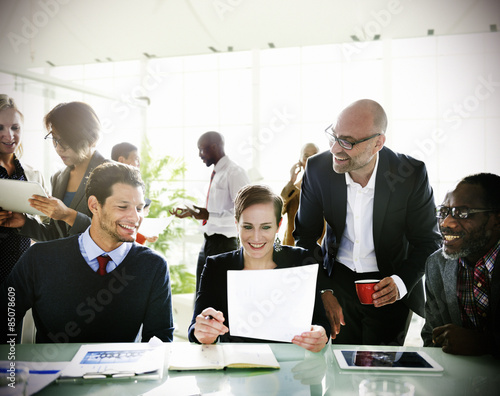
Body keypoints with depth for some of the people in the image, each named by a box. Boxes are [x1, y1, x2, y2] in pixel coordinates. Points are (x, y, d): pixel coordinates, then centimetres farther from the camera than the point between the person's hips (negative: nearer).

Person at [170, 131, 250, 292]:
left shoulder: (235, 173, -14)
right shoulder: (216, 174, 14)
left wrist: (210, 216, -26)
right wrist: (191, 212, 12)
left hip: (223, 243, -9)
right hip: (208, 242, 9)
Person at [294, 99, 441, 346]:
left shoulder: (412, 174, -19)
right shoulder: (318, 168, -15)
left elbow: (428, 241, -9)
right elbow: (305, 237, -5)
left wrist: (401, 282, -25)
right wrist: (323, 290, -15)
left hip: (389, 289, -1)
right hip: (337, 281, 2)